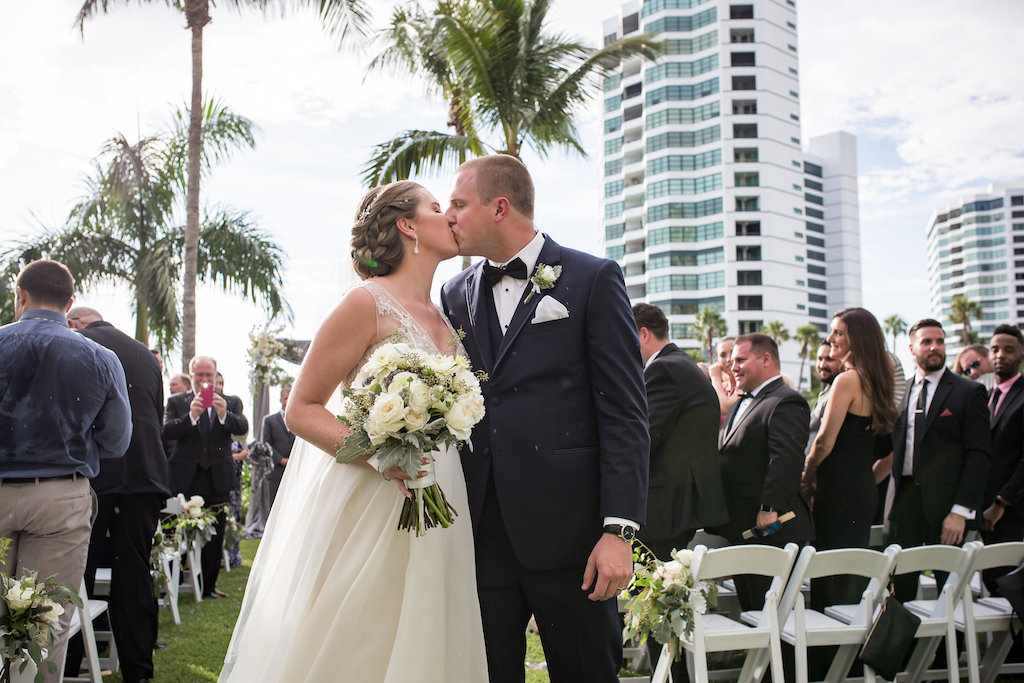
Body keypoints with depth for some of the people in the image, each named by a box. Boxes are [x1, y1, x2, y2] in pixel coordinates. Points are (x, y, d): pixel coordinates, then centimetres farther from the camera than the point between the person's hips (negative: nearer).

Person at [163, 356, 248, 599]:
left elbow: (242, 428, -9)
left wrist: (223, 414, -28)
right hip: (185, 479, -1)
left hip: (217, 479, 1)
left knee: (214, 538, 7)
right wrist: (191, 415, -26)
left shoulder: (231, 402, 9)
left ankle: (208, 586, 17)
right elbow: (167, 431, -10)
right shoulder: (176, 402, 7)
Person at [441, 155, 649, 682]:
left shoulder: (593, 279, -2)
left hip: (567, 533, -4)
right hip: (480, 533, 4)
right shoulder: (457, 293, 13)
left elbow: (625, 414, -7)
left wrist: (618, 529, -13)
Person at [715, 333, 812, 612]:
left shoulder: (786, 403, -13)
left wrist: (770, 508, -27)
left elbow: (786, 459, -24)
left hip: (770, 529, -10)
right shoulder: (742, 403, 19)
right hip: (740, 528, 10)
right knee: (748, 609, 14)